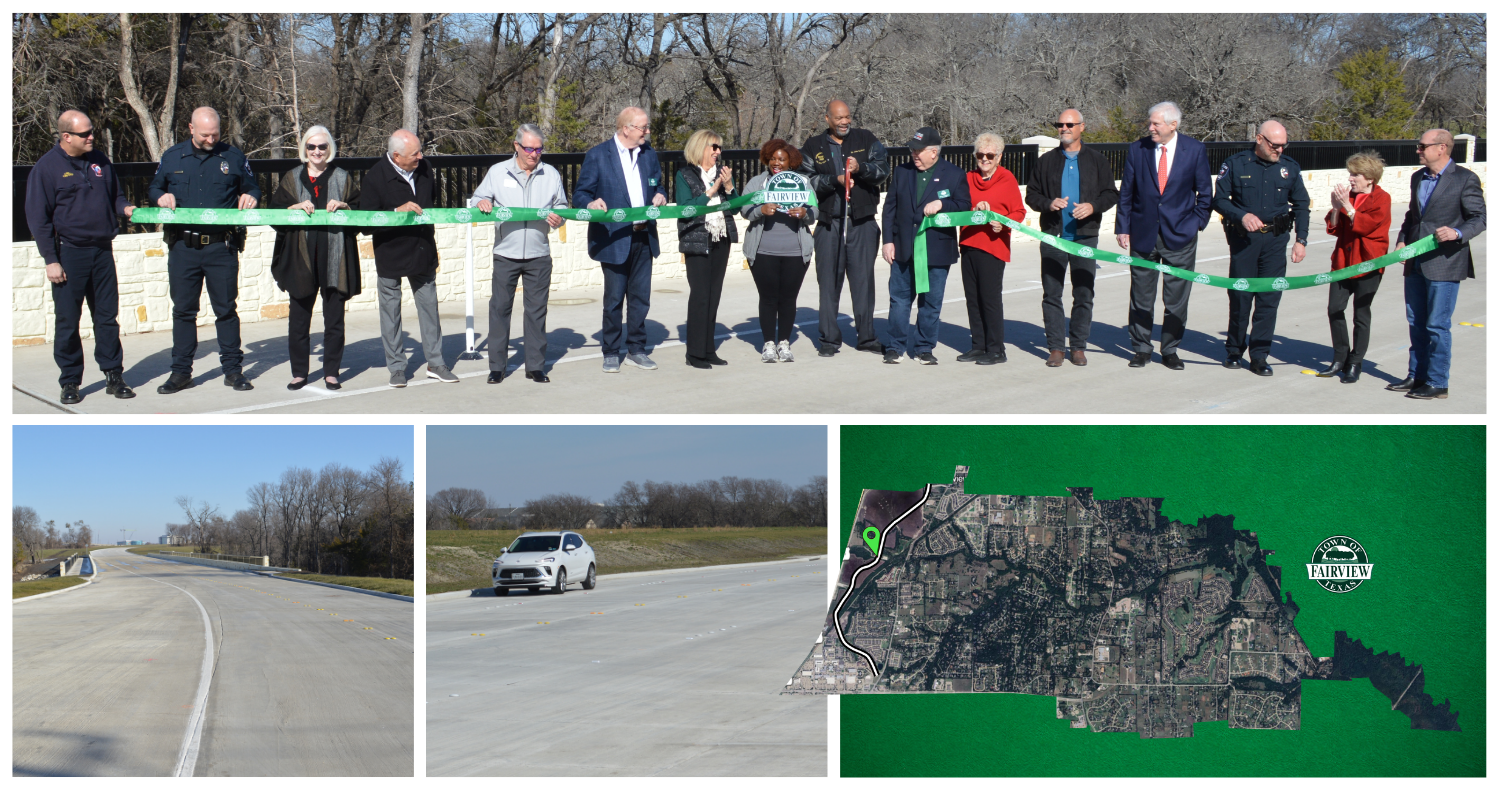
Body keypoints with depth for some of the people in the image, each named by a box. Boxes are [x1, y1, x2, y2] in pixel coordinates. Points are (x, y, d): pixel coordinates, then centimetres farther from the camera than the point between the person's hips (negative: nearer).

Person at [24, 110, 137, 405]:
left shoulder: (100, 162, 9)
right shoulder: (47, 167, -6)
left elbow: (115, 196, 22)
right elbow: (38, 219, -6)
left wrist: (125, 208, -2)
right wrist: (51, 260, -11)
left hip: (102, 250, 4)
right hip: (69, 253, -4)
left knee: (107, 317, 8)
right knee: (67, 322, 2)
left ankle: (114, 376, 15)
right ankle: (70, 383, 11)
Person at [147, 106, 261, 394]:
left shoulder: (233, 156, 6)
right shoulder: (172, 157, 8)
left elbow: (251, 186, 13)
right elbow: (154, 187, 18)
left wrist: (251, 197, -10)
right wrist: (161, 196, -5)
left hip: (222, 247, -1)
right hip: (183, 247, 1)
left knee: (225, 309, 4)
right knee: (183, 309, 6)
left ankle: (233, 369, 12)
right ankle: (181, 371, 13)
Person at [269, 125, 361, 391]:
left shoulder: (342, 178, 11)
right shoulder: (291, 178, 12)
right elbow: (274, 212, 3)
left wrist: (343, 206, -12)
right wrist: (296, 207, -14)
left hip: (334, 258, -1)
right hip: (300, 258, 1)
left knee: (334, 317, 0)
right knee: (298, 316, 3)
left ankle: (331, 372, 9)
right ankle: (299, 372, 11)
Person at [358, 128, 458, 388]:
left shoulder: (424, 169, -1)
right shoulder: (375, 178, -18)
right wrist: (398, 211, -29)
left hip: (423, 252, 5)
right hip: (390, 255, -5)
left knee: (429, 305, 9)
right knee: (391, 311, 4)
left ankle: (435, 362, 18)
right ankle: (396, 367, 14)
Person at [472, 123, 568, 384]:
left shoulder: (551, 174, 7)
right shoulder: (497, 172, 4)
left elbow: (561, 206, 13)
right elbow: (478, 199, 11)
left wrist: (558, 217, -10)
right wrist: (481, 203, -13)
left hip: (539, 256, 1)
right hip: (505, 254, -1)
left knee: (537, 310, 4)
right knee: (499, 308, 1)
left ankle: (536, 366, 12)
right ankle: (497, 366, 9)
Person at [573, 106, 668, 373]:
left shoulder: (649, 154, 11)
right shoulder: (598, 155, -6)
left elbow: (658, 186, 22)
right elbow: (580, 194, -6)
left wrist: (660, 196, -2)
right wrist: (591, 204, -28)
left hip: (644, 238, 5)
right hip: (614, 239, -5)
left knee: (640, 297, 9)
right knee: (614, 299, 1)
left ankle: (636, 349, 21)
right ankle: (611, 353, 13)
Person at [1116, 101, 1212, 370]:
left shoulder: (1195, 150, -2)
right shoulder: (1136, 149, 0)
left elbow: (1205, 191, 6)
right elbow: (1126, 192, 5)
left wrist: (1197, 222, 0)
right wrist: (1122, 227, 1)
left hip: (1180, 236, -1)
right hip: (1143, 234, 1)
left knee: (1176, 297, 4)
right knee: (1141, 296, 5)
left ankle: (1170, 350, 15)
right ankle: (1141, 348, 16)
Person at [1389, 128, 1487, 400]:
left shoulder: (1465, 179, -8)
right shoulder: (1417, 178, 13)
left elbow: (1479, 218, -8)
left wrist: (1457, 233, -25)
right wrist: (1402, 240, 6)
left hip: (1444, 265, -7)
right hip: (1416, 263, 7)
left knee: (1437, 325, -3)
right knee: (1416, 324, 14)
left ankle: (1437, 384, 4)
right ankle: (1416, 376, 25)